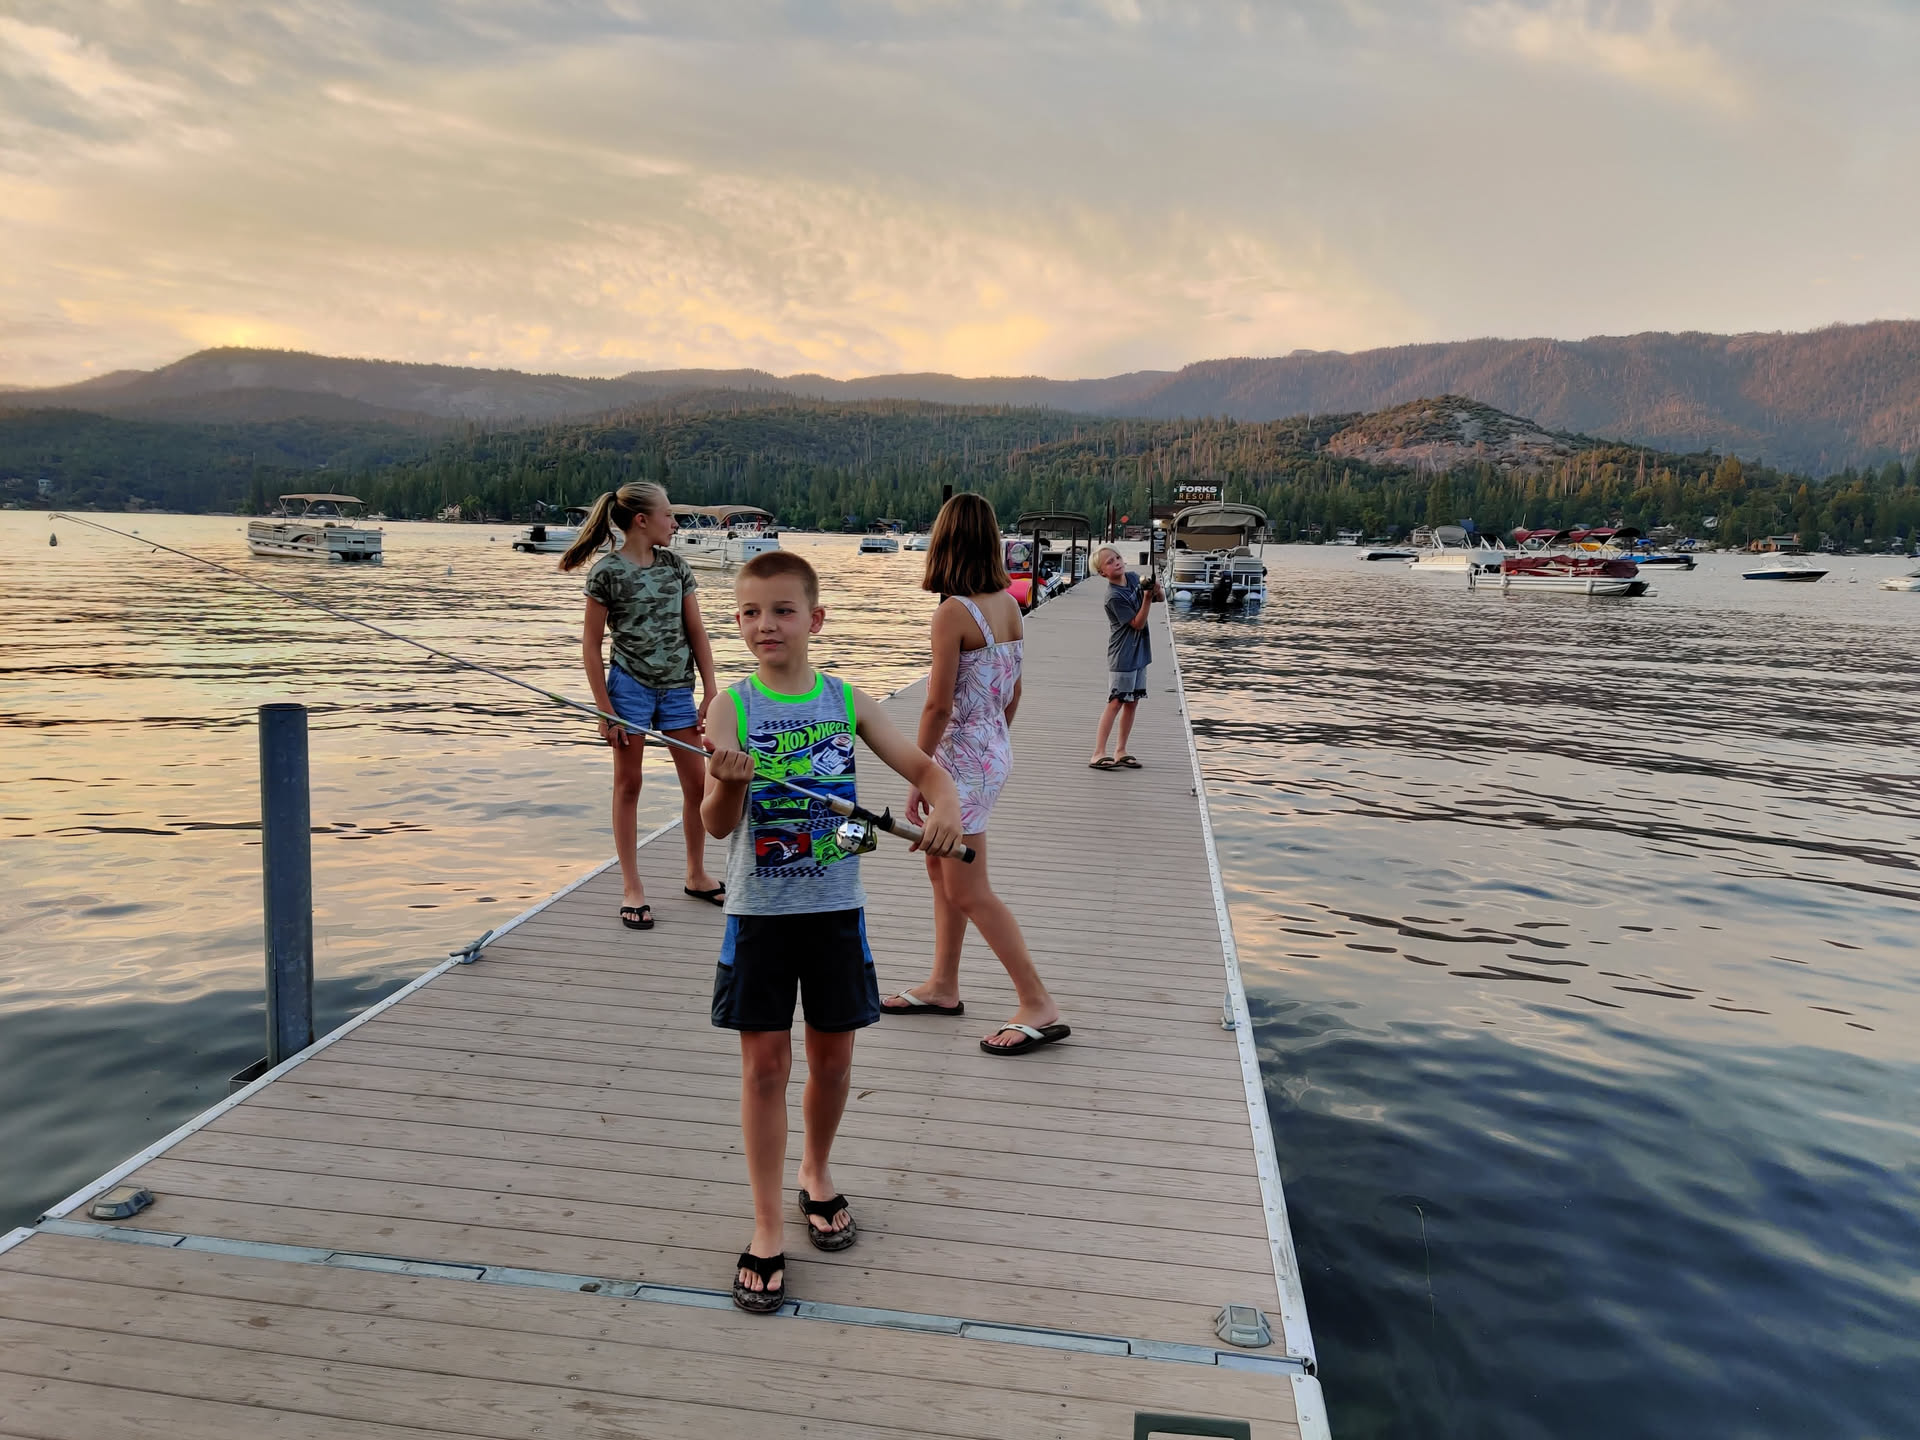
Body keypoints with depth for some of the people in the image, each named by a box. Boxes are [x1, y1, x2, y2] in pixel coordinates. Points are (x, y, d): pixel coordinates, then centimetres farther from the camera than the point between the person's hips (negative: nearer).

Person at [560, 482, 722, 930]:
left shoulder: (675, 565, 5)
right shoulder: (607, 571, -7)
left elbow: (696, 632, 6)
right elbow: (591, 645, -5)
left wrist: (710, 693, 1)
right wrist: (605, 709, -9)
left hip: (677, 688, 4)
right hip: (630, 685, -4)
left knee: (698, 783, 6)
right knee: (628, 784, 5)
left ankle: (697, 876, 24)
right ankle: (632, 887, 15)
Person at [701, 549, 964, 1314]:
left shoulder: (846, 700, -1)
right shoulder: (732, 706, -6)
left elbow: (922, 767, 1)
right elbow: (717, 825, -10)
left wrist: (945, 803, -20)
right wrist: (729, 784, -31)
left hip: (835, 906, 2)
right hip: (759, 910, -2)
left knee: (831, 1056, 13)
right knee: (764, 1064, 3)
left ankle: (816, 1174, 40)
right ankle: (767, 1228, 16)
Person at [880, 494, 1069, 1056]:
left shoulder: (952, 613, -20)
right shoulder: (1008, 603, 3)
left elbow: (939, 705, -20)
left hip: (961, 756, -9)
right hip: (993, 749, 9)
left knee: (970, 892, -1)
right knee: (940, 868, 21)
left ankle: (1039, 1006, 4)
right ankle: (943, 987, 32)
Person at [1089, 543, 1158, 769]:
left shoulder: (1133, 577, 3)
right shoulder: (1114, 597, -19)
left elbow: (1160, 598, 13)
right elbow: (1138, 623, -16)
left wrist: (1155, 589, -9)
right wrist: (1147, 598, -26)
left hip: (1139, 652, 8)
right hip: (1122, 656, -8)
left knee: (1132, 702, 9)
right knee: (1115, 703, -9)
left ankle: (1120, 751, 15)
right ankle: (1098, 754, -9)